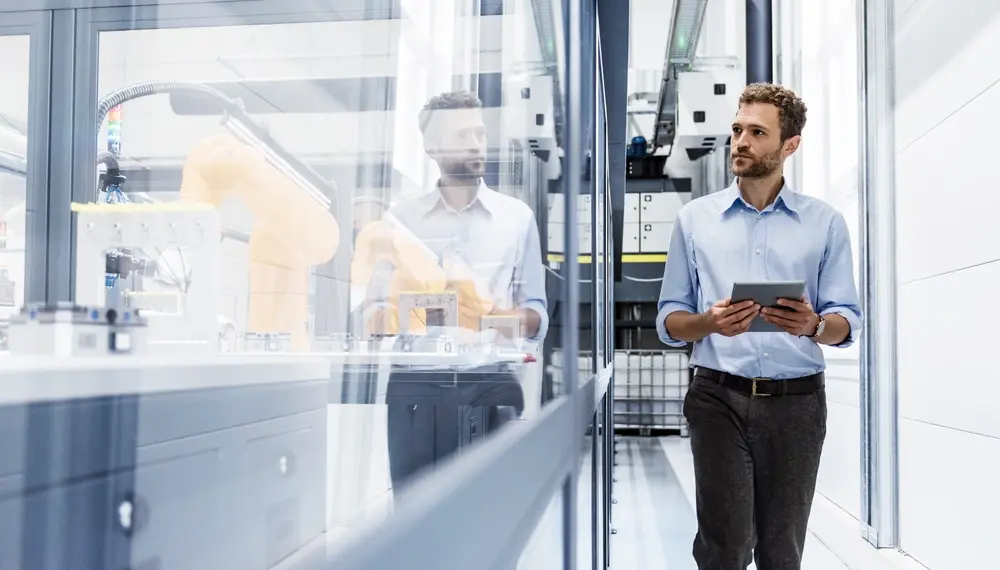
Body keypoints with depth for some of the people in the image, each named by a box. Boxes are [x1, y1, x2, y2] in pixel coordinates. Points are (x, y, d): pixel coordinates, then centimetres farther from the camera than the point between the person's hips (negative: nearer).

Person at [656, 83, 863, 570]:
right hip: (719, 398, -1)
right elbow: (668, 320, 7)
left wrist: (814, 326, -19)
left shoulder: (825, 223, 7)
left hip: (796, 401, 1)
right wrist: (709, 322, -15)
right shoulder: (694, 218, 7)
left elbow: (847, 322, 4)